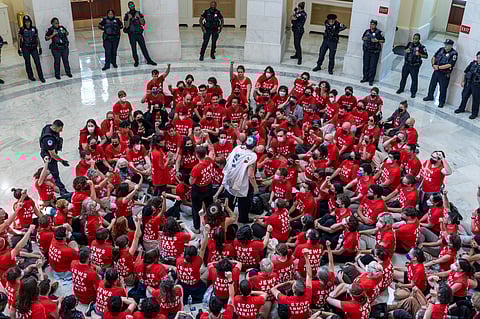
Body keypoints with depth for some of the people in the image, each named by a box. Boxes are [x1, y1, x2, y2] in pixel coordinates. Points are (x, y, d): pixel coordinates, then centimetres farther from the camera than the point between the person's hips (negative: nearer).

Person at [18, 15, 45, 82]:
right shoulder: (22, 30, -5)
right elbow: (19, 40, -1)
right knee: (27, 63, 8)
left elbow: (37, 39, 10)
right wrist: (19, 49, -4)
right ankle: (30, 76, 21)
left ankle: (41, 77, -1)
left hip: (33, 48, 2)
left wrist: (40, 48, 9)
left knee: (37, 62, -5)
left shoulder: (34, 29, 3)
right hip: (25, 48, -2)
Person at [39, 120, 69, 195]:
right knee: (55, 173, 4)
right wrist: (62, 161, -23)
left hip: (53, 151, 9)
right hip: (48, 156, -9)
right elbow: (52, 154, -33)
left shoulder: (50, 127, -13)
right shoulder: (49, 138, -41)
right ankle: (62, 190, 15)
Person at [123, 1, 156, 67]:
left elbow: (143, 23, -1)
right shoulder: (126, 16, 2)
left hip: (139, 33, 1)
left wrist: (139, 17, -15)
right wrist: (129, 18, -17)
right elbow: (126, 26, -6)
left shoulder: (139, 13, 7)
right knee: (133, 49, 2)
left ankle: (149, 60, 2)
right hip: (131, 34, -1)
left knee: (143, 47, 0)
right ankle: (136, 62, 11)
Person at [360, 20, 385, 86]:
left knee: (373, 66, -1)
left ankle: (371, 80, 7)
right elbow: (362, 38, 19)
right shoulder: (367, 31, 6)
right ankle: (365, 78, 23)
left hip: (375, 52, -4)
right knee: (365, 65, 9)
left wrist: (377, 41, -20)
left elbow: (383, 40, -3)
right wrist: (364, 38, -5)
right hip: (366, 51, 4)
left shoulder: (379, 32, -7)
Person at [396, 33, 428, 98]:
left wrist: (419, 54, -26)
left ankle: (413, 92, 16)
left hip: (414, 66, -4)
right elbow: (405, 50, 18)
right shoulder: (410, 44, 1)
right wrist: (406, 51, -5)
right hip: (406, 64, 5)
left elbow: (426, 56, -10)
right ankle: (401, 88, 35)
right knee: (403, 76, 16)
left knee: (414, 79, 4)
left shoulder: (421, 47, -13)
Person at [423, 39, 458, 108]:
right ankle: (430, 96, 37)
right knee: (432, 84, 18)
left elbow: (449, 65, -21)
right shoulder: (441, 49, 4)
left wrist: (438, 67, -20)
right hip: (436, 71, 6)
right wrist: (433, 64, -9)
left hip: (444, 74, -6)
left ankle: (441, 101, 13)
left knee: (443, 88, 2)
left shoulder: (454, 54, -14)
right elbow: (434, 57, 10)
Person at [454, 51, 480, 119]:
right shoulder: (473, 63, 2)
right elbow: (466, 72, 8)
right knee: (464, 96, 16)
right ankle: (461, 108, 36)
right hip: (468, 83, 4)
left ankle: (474, 113, 13)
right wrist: (463, 81, 8)